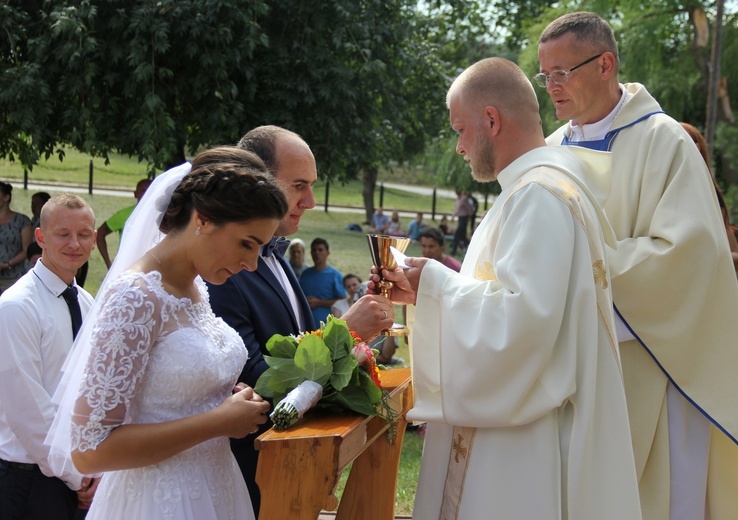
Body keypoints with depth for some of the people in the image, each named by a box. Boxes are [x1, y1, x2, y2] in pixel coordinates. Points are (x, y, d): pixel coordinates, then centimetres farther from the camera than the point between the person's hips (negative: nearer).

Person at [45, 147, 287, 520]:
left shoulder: (196, 288, 4)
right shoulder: (135, 297, -21)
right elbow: (89, 448, -24)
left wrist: (233, 399, -1)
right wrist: (220, 421, -20)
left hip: (216, 489, 8)